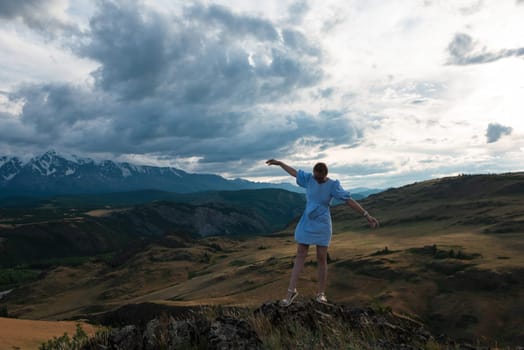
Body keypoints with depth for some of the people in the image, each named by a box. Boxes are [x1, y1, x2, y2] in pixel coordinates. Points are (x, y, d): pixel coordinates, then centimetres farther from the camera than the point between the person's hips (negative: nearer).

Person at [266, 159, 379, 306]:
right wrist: (279, 163, 20)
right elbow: (294, 172, 13)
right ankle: (291, 291, 6)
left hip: (322, 226, -2)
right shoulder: (309, 178, -3)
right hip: (306, 224, 3)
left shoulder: (333, 185, -12)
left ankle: (321, 293, 13)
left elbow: (350, 201, -16)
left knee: (322, 258, 0)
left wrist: (367, 215, -22)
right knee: (300, 255, 1)